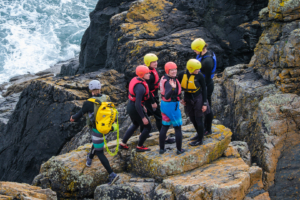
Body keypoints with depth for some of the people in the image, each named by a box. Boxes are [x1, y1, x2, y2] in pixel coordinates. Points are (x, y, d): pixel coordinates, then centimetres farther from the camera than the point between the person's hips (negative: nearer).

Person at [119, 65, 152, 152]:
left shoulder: (136, 79, -2)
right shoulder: (140, 87, -31)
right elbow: (137, 104, -31)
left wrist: (142, 105, 25)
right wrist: (143, 117, -23)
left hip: (130, 105, 9)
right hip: (136, 109, -9)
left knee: (135, 125, 31)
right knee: (148, 127, 10)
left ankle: (123, 143, 36)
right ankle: (139, 146, 23)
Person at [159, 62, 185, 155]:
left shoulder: (164, 78, 2)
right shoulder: (169, 82, -27)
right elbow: (167, 96, -41)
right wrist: (173, 88, -57)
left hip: (164, 105, 8)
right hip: (172, 106, -8)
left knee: (165, 127, 17)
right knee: (178, 128, 8)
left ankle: (161, 149, 20)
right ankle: (179, 149, 16)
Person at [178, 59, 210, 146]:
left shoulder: (200, 76, -19)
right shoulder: (182, 75, -13)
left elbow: (204, 89, -9)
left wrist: (205, 103, -8)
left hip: (198, 99, -4)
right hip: (188, 99, 4)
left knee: (198, 119, 3)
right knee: (192, 118, 17)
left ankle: (200, 140, 17)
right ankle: (199, 134, 40)